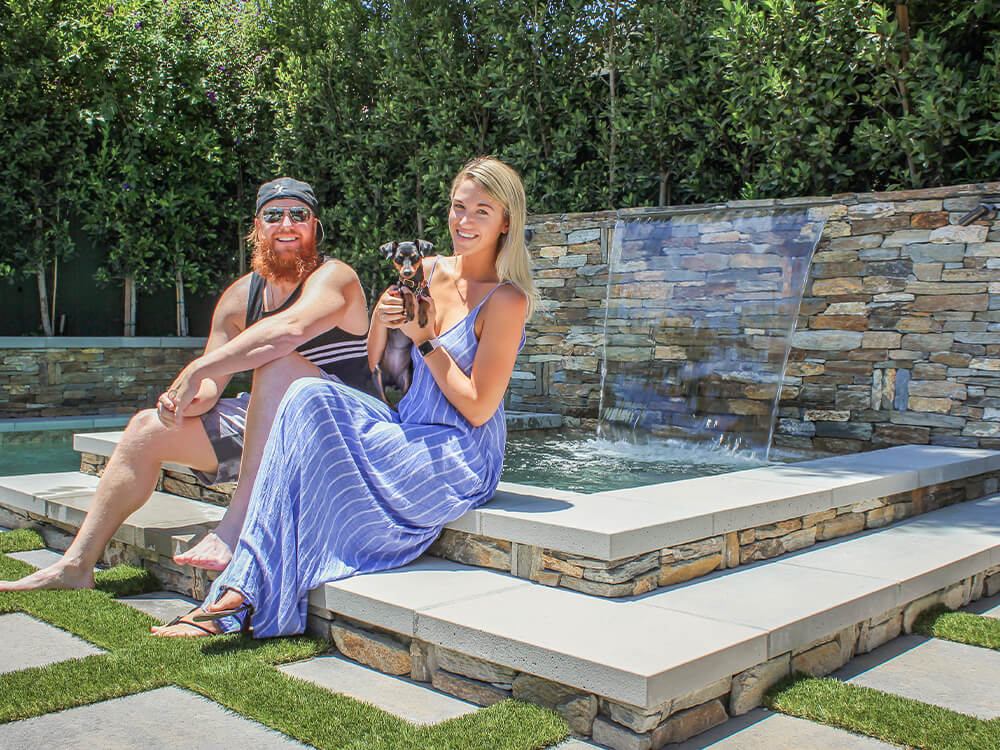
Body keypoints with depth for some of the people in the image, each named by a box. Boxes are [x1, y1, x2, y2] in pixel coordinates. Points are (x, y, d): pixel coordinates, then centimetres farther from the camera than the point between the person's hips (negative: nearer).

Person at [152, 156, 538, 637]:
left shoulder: (506, 300, -11)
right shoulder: (429, 272, 9)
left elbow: (478, 409, -14)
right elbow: (378, 370, 13)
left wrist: (425, 338, -14)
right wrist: (381, 318, -8)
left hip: (463, 458, -6)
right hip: (409, 431, 7)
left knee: (317, 443, -23)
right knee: (309, 395, -19)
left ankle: (244, 590, -9)